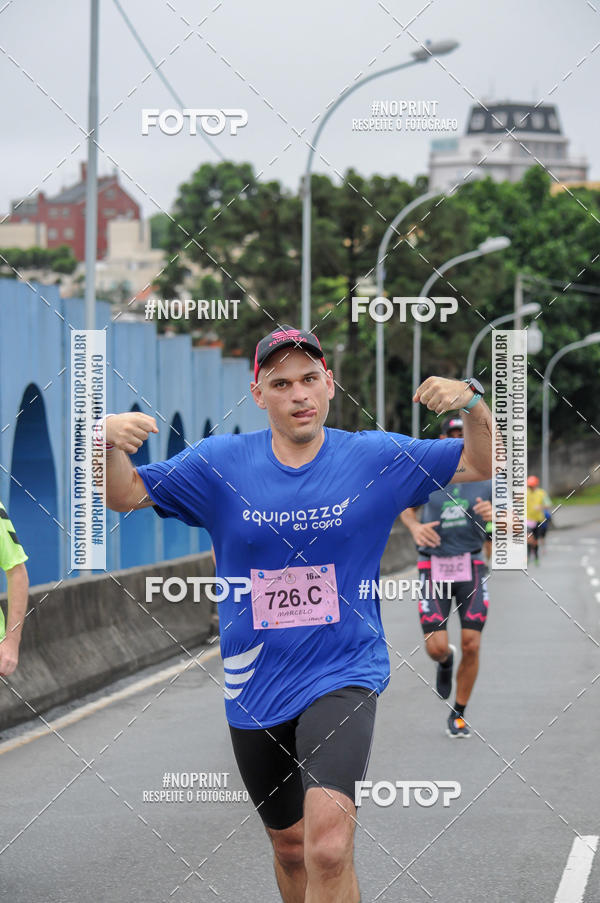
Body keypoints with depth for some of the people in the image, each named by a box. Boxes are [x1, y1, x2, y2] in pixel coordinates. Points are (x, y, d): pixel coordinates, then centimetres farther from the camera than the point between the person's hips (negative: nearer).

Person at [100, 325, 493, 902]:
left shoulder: (376, 458, -2)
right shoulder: (219, 464, -1)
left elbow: (483, 463, 4)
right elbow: (122, 495, 3)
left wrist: (471, 402, -17)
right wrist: (109, 441, -19)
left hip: (343, 676, -3)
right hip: (254, 687, 3)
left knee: (328, 848, -25)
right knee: (289, 848, 17)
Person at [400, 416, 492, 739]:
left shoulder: (487, 478, -3)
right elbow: (406, 508, 13)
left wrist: (494, 514, -24)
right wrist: (415, 527, -10)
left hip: (471, 567, 1)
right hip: (434, 568, -1)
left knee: (471, 646, -7)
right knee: (436, 647, -9)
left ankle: (458, 714, 14)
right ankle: (445, 661, 32)